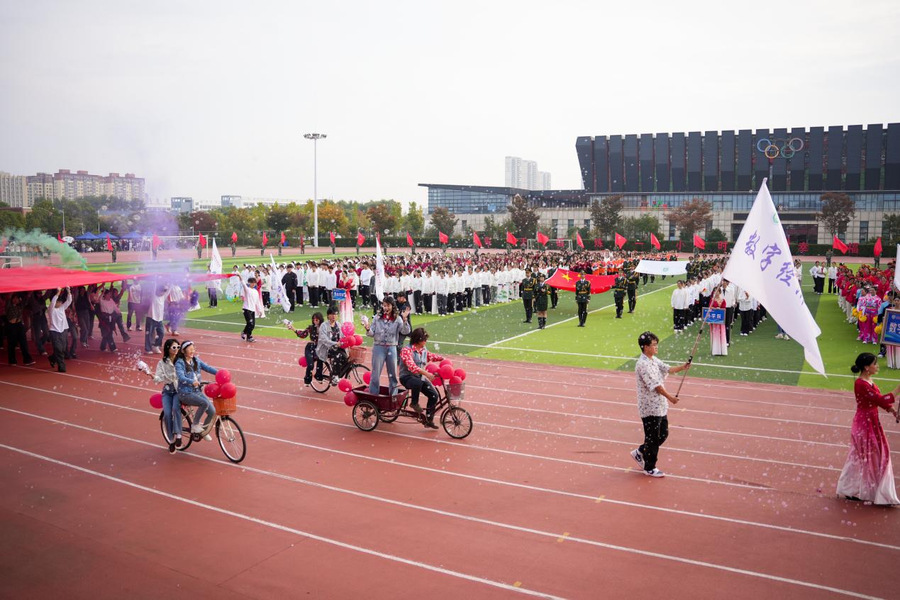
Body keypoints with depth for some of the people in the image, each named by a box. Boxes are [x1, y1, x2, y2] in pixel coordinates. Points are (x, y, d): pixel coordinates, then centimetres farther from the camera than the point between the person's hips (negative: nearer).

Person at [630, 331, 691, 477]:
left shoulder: (654, 360, 9)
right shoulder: (643, 364, -21)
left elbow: (667, 369, 8)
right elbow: (655, 385, -22)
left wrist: (682, 367, -10)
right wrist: (670, 397, -18)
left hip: (660, 406, 9)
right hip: (650, 408, -9)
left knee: (663, 434, 17)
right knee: (653, 438, 3)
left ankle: (640, 452, 32)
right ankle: (649, 468, 18)